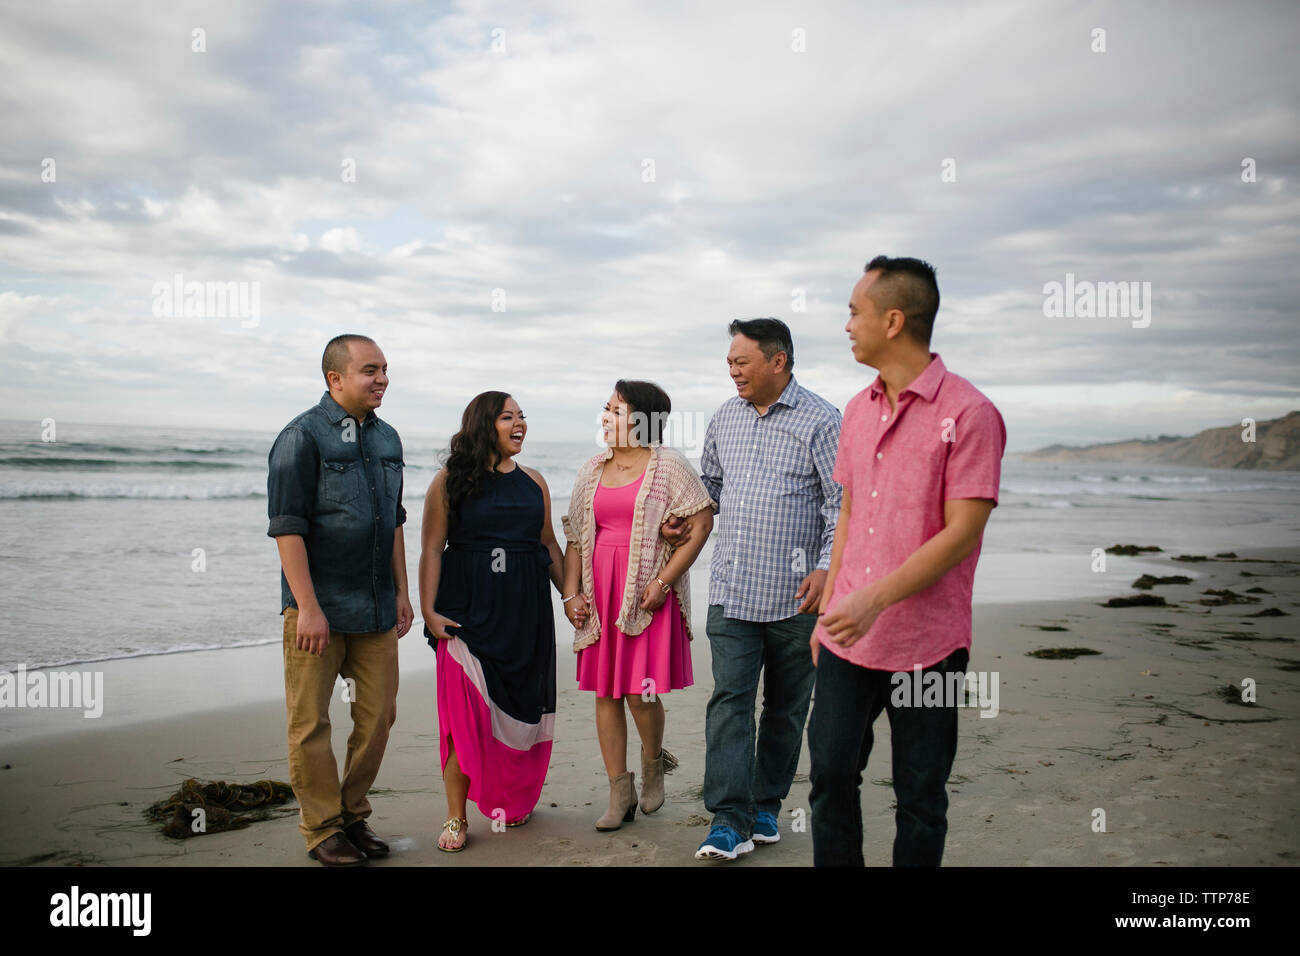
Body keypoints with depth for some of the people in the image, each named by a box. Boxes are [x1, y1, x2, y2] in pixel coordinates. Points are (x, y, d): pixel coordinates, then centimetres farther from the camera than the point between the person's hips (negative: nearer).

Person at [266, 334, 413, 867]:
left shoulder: (386, 438, 12)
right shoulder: (302, 437, -9)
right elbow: (287, 527, -13)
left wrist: (401, 592, 14)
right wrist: (307, 607, -17)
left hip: (375, 608, 6)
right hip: (318, 607, -6)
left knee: (378, 716, 9)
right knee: (310, 723, 3)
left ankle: (353, 815, 25)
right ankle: (322, 828, 17)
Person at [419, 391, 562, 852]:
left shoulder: (533, 481, 11)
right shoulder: (451, 480, -1)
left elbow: (549, 544, 17)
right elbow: (431, 549, -5)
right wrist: (428, 611, -12)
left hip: (526, 610, 4)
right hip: (468, 608, -4)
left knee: (522, 707, 8)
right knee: (467, 712, -7)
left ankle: (512, 801, 26)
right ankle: (456, 818, 4)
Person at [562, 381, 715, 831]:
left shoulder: (669, 465, -2)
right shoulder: (592, 470, 14)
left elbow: (702, 523, -8)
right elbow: (575, 536, 15)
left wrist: (663, 581, -13)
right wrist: (571, 593, 5)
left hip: (647, 595, -5)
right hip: (599, 594, 5)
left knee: (640, 691, -7)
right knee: (605, 692, 4)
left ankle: (653, 763, 25)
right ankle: (620, 794, 15)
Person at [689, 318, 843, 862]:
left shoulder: (820, 420, -5)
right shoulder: (724, 419, 11)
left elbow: (842, 500, -8)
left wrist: (828, 566, -17)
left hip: (795, 596, -3)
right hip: (731, 591, 3)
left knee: (785, 709, 9)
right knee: (729, 699, -6)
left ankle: (766, 806, 25)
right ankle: (730, 822, -4)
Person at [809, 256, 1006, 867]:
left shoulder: (968, 413, -11)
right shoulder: (858, 409, 11)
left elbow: (962, 532, -16)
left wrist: (875, 598, -23)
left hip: (926, 644, -5)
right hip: (847, 637, 6)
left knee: (919, 799, 7)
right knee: (831, 777, 8)